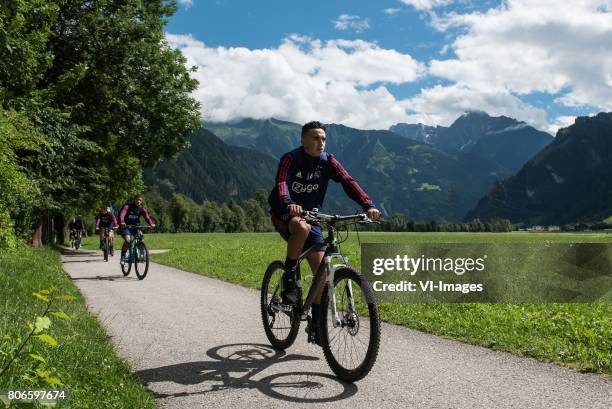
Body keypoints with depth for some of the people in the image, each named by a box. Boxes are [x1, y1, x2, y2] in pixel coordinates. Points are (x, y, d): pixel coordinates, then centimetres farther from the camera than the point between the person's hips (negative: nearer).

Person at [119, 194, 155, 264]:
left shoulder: (142, 209, -1)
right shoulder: (127, 206, -11)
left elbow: (147, 217, -14)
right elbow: (122, 214, -26)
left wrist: (151, 223, -35)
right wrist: (122, 222, -47)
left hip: (136, 226, 4)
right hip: (126, 226, -3)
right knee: (128, 240, -26)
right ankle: (123, 256, -11)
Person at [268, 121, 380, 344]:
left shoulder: (328, 161, -4)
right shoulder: (290, 159, -15)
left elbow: (348, 182, -18)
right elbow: (281, 183, -33)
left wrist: (368, 205, -34)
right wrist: (289, 204, -55)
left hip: (312, 216, 4)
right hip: (285, 215, -4)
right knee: (302, 227, -40)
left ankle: (316, 325, 8)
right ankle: (289, 279, -20)